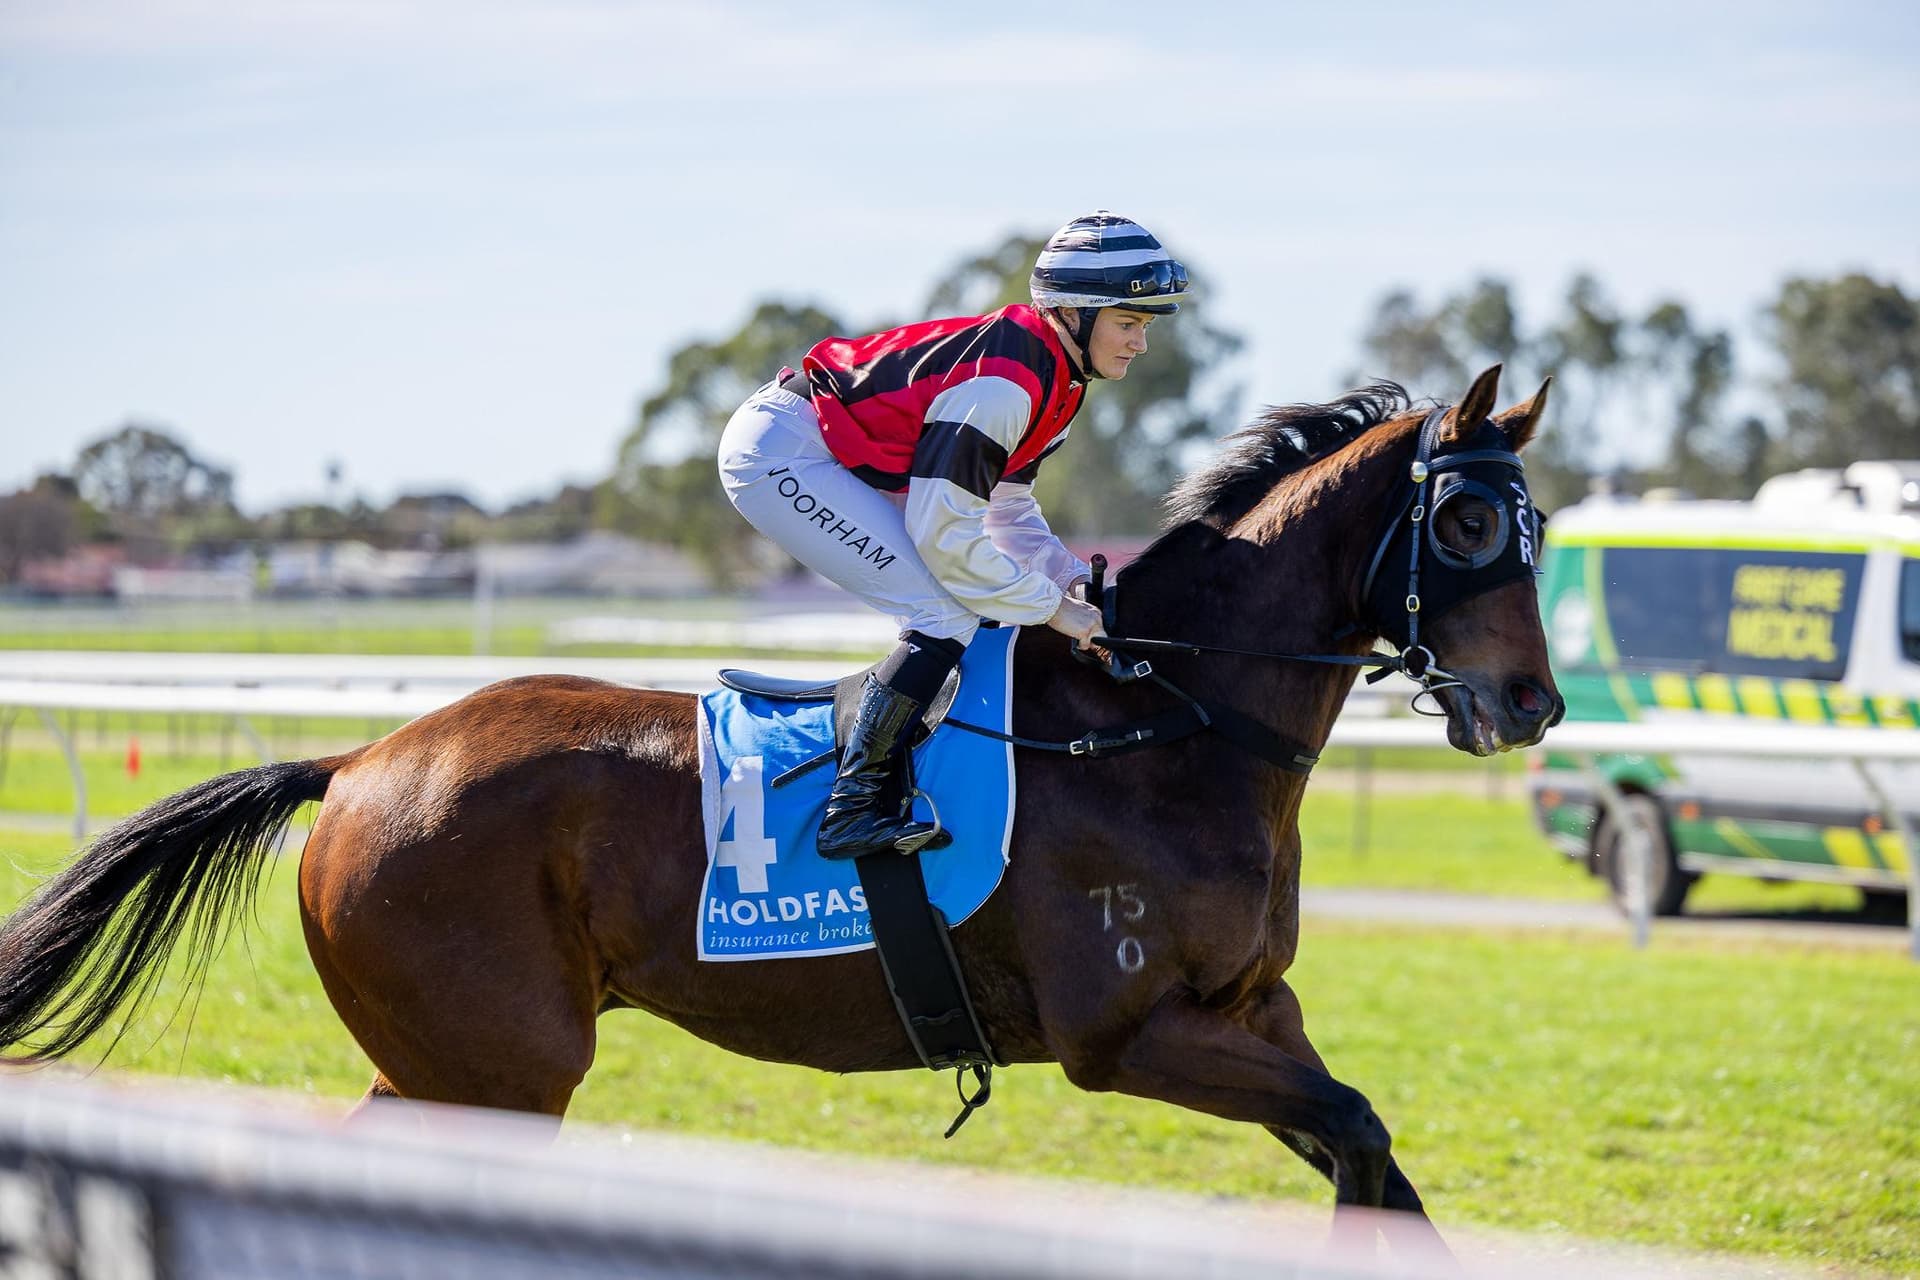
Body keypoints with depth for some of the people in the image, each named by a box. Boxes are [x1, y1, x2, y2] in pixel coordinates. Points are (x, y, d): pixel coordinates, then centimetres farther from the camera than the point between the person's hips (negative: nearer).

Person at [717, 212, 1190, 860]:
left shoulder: (1057, 379, 5)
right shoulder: (1005, 381, -25)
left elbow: (1008, 508, 15)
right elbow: (945, 533, -25)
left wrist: (1076, 582, -1)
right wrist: (1053, 607, -18)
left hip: (839, 461, 10)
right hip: (779, 454, -10)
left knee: (961, 609, 9)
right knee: (949, 615, -16)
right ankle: (855, 807, -16)